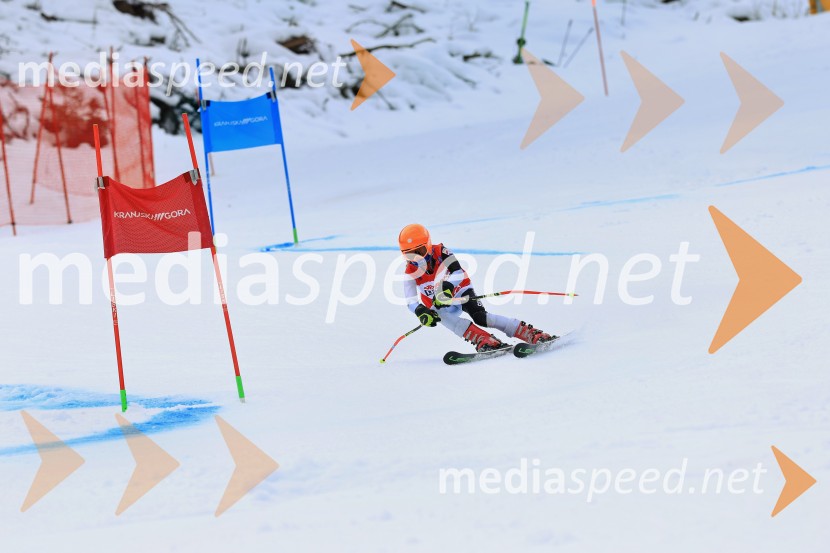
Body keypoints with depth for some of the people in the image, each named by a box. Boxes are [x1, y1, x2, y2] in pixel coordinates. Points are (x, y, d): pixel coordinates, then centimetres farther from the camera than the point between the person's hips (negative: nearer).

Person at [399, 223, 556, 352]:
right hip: (439, 304, 2)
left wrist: (447, 288, -50)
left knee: (480, 317, -27)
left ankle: (535, 335, -29)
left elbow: (457, 273, -30)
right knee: (441, 315, -33)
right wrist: (421, 312, -40)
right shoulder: (411, 271, -14)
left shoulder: (440, 252, -20)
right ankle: (487, 342, -47)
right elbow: (411, 300, -18)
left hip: (460, 291, -2)